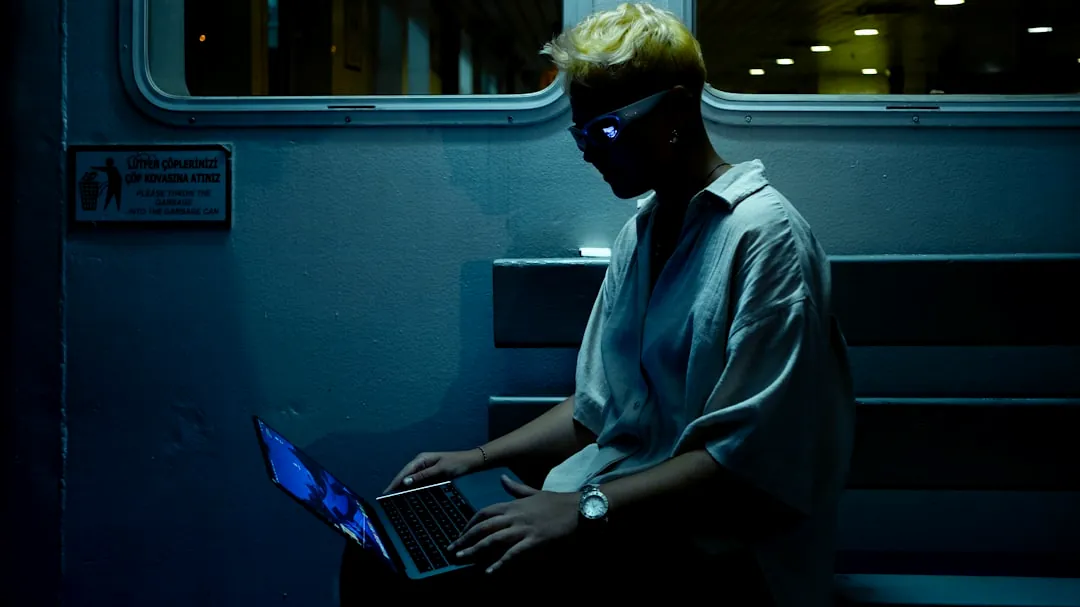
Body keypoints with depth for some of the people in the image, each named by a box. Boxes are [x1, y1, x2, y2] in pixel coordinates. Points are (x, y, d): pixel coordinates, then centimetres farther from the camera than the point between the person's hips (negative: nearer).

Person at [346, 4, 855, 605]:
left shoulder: (765, 235, -14)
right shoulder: (640, 233, 13)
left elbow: (752, 462, -21)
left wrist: (586, 509, -25)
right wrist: (478, 458, 9)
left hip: (715, 554, -7)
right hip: (614, 521, 8)